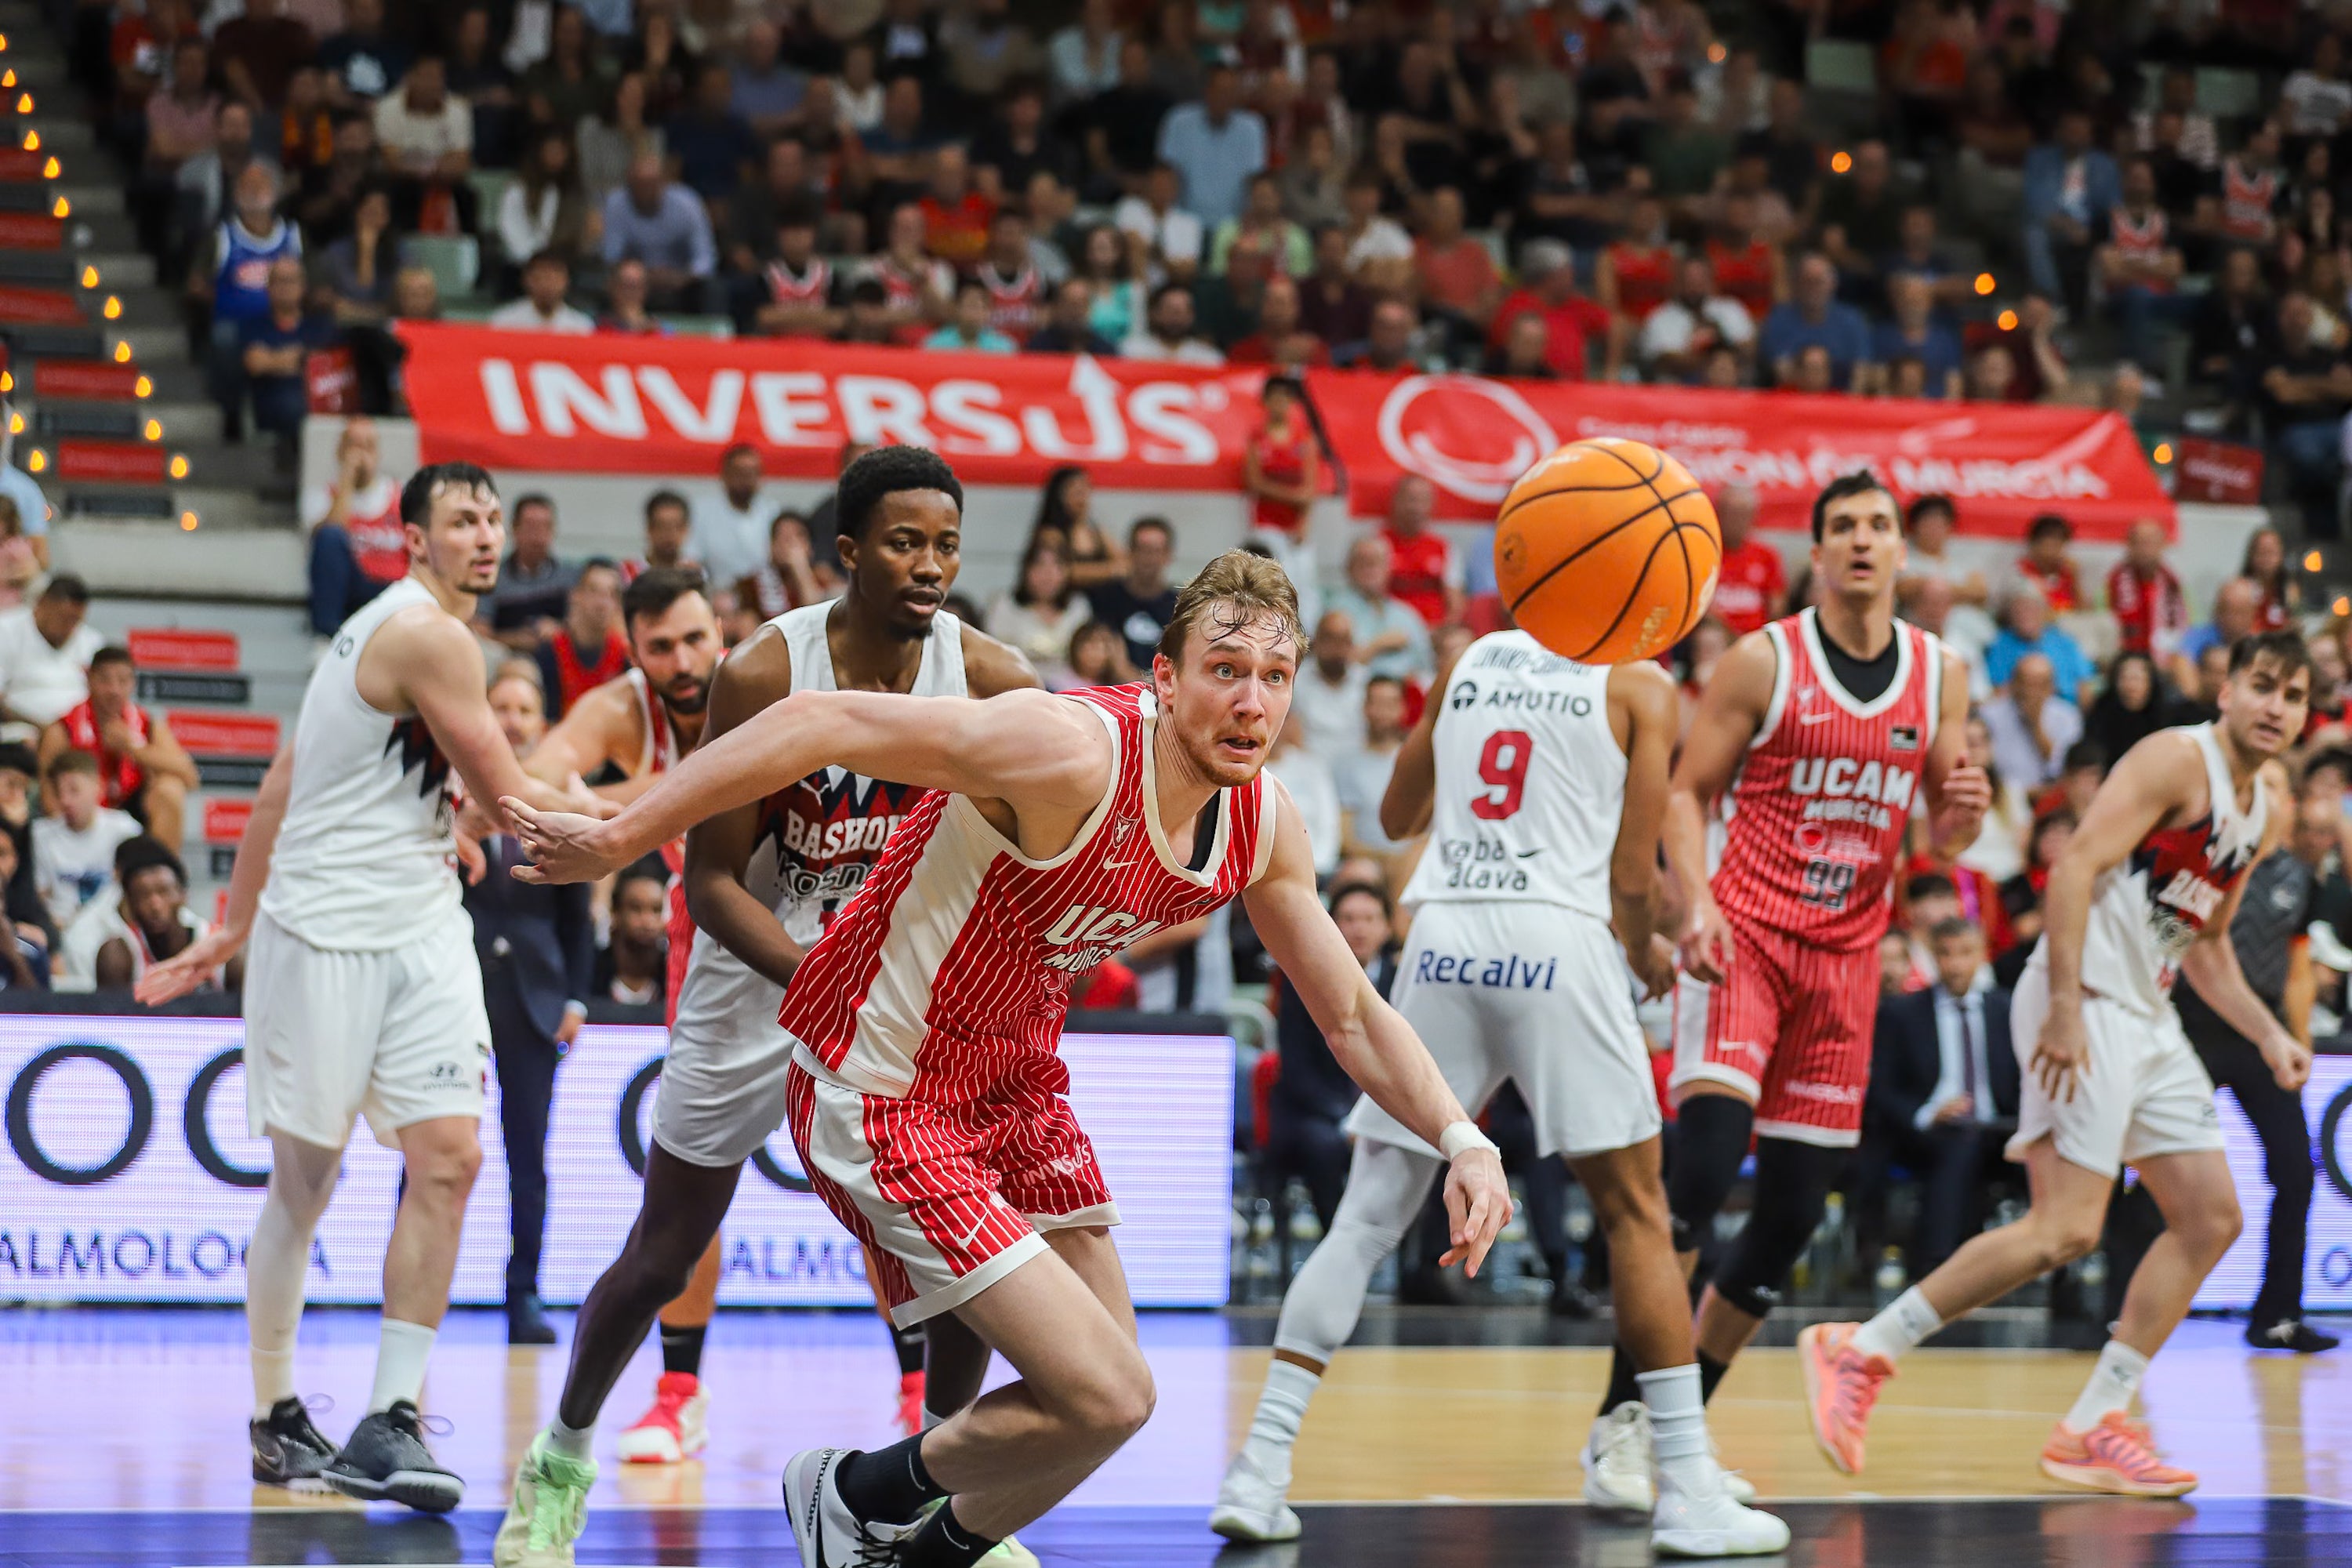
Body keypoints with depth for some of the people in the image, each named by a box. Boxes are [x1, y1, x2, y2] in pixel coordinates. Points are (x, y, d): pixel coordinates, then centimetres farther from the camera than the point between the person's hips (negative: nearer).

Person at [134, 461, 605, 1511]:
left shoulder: (386, 629, 15)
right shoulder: (429, 636, -15)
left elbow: (279, 788, 18)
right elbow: (509, 800, -13)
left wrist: (234, 926, 22)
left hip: (418, 930, 8)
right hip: (326, 932, -8)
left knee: (448, 1157, -6)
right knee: (304, 1180, 4)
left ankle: (390, 1420, -7)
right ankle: (275, 1417, 18)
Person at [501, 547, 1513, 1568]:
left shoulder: (1261, 828, -4)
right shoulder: (1072, 754, -29)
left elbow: (1352, 1017, 9)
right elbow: (821, 724, -28)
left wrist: (1462, 1140, -6)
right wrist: (618, 844, -25)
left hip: (1015, 1084, 8)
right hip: (880, 1092, -8)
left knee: (1111, 1393, 12)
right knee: (1108, 1397, -13)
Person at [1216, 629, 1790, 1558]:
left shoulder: (1471, 660, 18)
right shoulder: (1641, 688, 6)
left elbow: (1397, 818, 28)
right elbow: (1631, 874, 1)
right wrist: (1647, 953, 21)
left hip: (1442, 934, 4)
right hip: (1558, 938, -4)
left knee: (1368, 1218, 8)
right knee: (1637, 1212, 4)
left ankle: (1260, 1472, 1)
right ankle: (1689, 1493, 0)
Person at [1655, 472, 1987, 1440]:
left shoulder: (1939, 676, 7)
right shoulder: (1764, 661, -5)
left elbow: (1941, 841, 13)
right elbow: (1687, 791, -3)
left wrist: (1963, 816, -10)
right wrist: (1697, 901, -19)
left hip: (1846, 955, 5)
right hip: (1746, 934, -5)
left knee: (1794, 1211, 4)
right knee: (1706, 1161, -22)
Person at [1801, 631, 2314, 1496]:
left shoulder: (2267, 815, 17)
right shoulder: (2177, 760, -10)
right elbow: (2076, 866, -20)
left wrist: (2269, 1035, 16)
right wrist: (2066, 1009, -27)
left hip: (2147, 1018, 10)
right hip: (2085, 1001, -10)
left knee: (2212, 1219, 7)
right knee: (2066, 1228, -17)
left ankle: (2092, 1428, 9)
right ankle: (1859, 1351, -11)